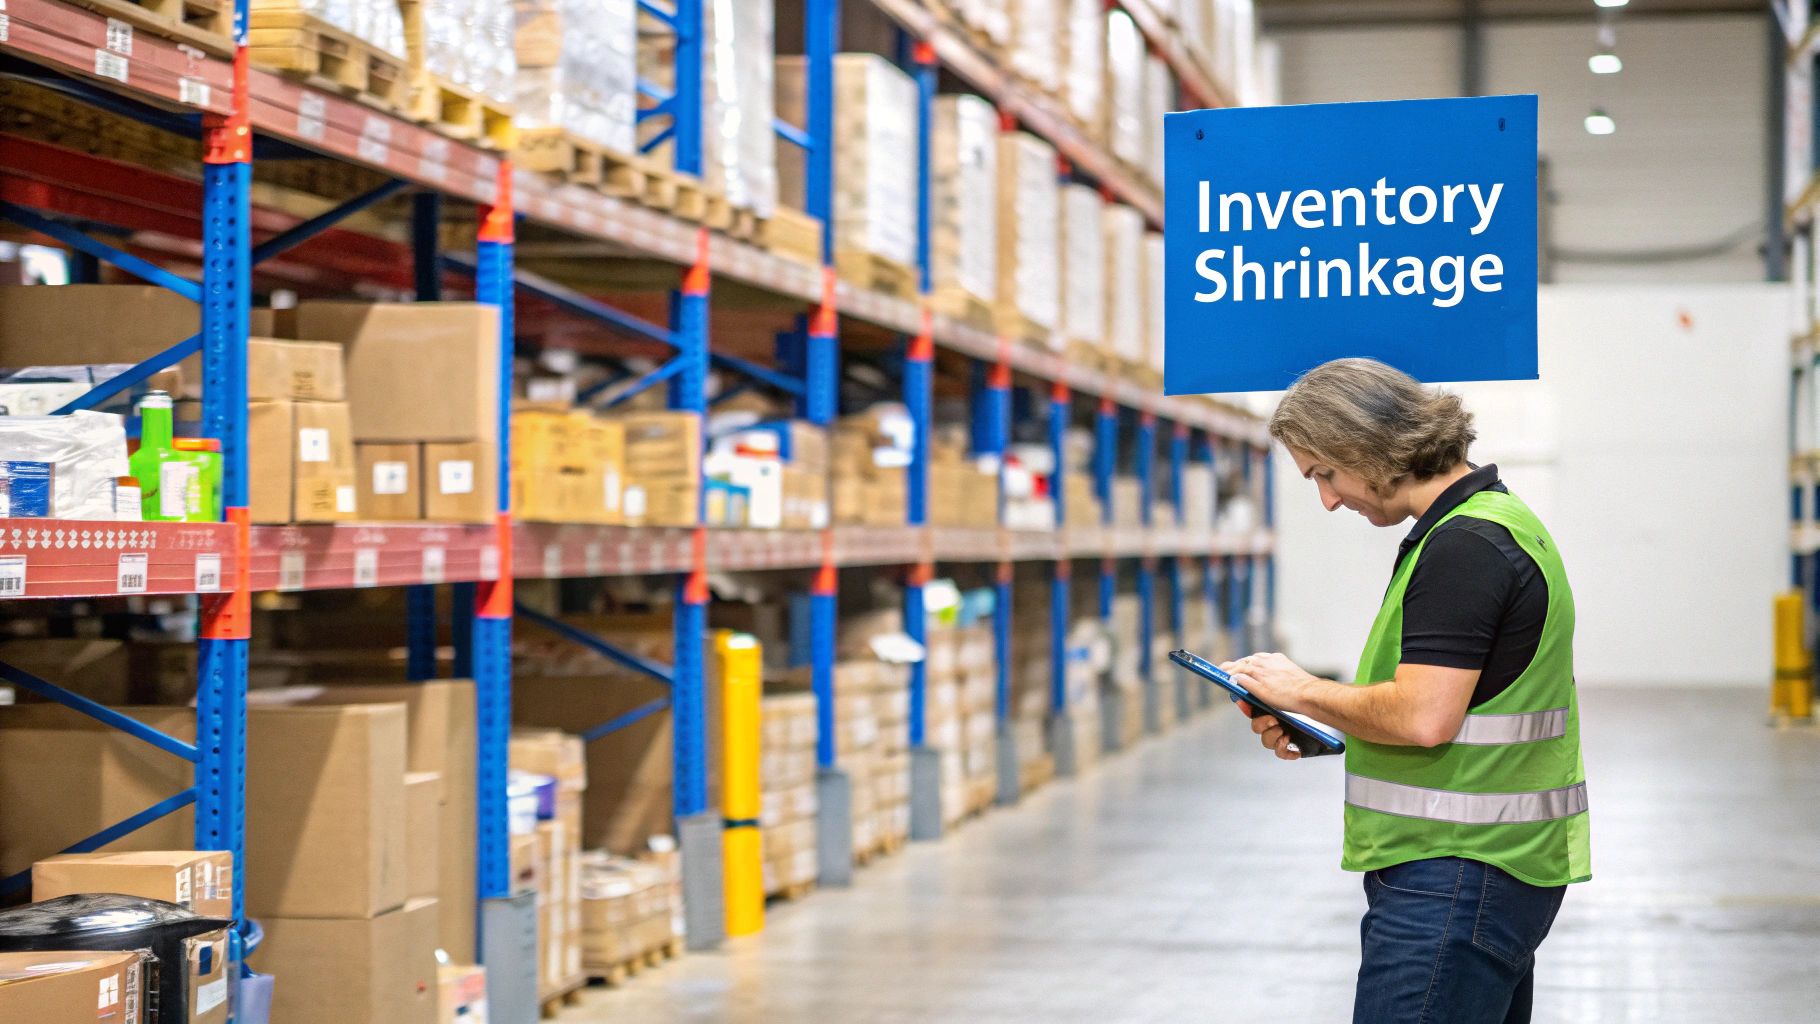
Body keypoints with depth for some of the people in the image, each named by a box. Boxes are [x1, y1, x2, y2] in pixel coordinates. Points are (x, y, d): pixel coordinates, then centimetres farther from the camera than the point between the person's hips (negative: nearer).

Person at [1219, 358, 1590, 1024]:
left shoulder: (1463, 545, -17)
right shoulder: (1497, 519, 17)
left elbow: (1424, 717, -23)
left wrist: (1304, 691, -7)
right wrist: (1315, 726, 11)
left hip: (1452, 880, -11)